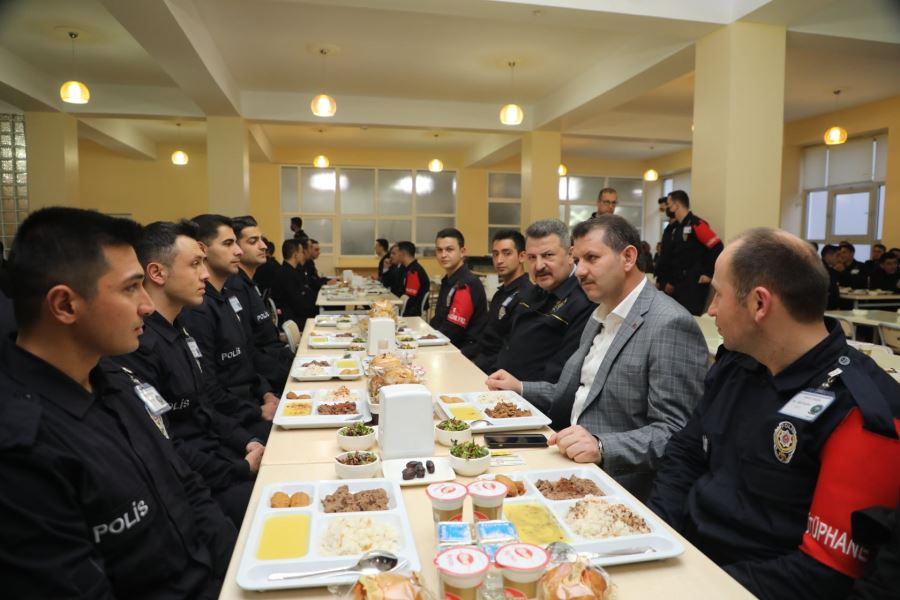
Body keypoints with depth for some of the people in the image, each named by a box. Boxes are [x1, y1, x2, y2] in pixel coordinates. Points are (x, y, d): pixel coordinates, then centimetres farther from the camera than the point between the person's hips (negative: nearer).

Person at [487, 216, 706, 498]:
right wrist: (520, 389, 8)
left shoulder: (670, 325, -17)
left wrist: (602, 448, -32)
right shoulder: (600, 316, 12)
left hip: (618, 487, -8)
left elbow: (676, 434, -20)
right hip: (578, 473, 8)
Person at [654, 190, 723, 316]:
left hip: (694, 284, -9)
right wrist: (664, 280, 14)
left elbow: (717, 248, -16)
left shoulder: (696, 225, -13)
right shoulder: (673, 228, 14)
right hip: (676, 284, 9)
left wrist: (709, 273, -12)